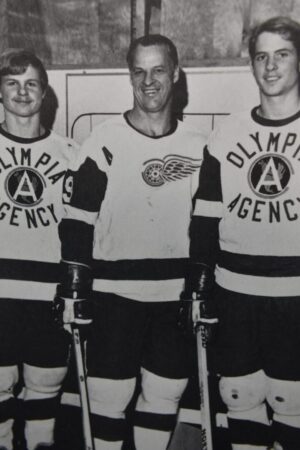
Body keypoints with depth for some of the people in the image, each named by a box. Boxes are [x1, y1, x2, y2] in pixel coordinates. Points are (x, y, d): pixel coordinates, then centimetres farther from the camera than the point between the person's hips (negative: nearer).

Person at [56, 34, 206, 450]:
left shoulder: (197, 146, 4)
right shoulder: (105, 142, -6)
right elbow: (76, 220, -6)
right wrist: (73, 291, -9)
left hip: (175, 297, 3)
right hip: (114, 294, -3)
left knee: (165, 395, 13)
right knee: (110, 396, 5)